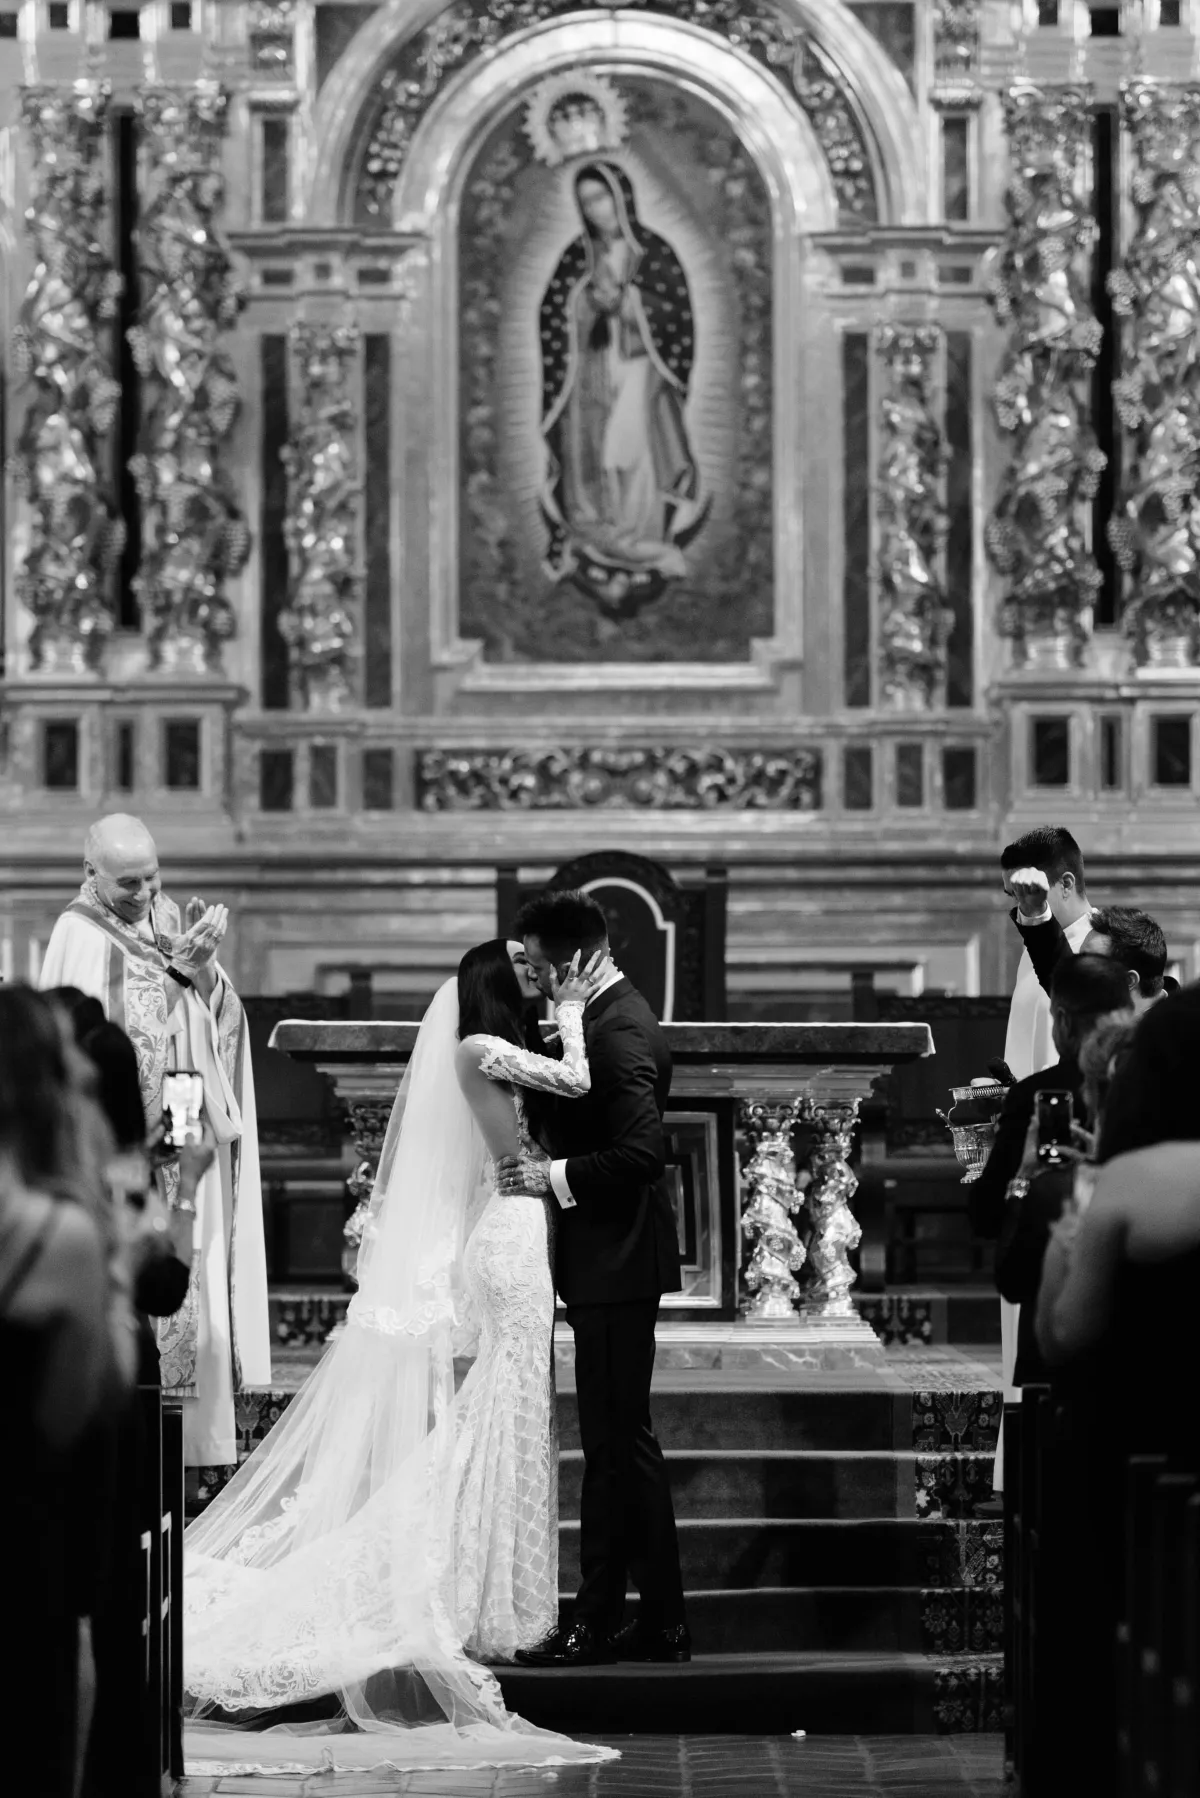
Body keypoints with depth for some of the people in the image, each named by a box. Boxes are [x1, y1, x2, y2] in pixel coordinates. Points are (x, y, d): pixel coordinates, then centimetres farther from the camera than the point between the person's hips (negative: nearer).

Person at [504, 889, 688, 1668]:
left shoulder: (619, 1033, -18)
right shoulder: (611, 1016, 13)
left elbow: (641, 1153, -26)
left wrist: (555, 1177, -21)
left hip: (616, 1264, -11)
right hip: (613, 1261, 11)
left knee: (615, 1444, -5)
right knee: (625, 1441, 13)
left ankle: (599, 1622, -1)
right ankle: (662, 1622, 17)